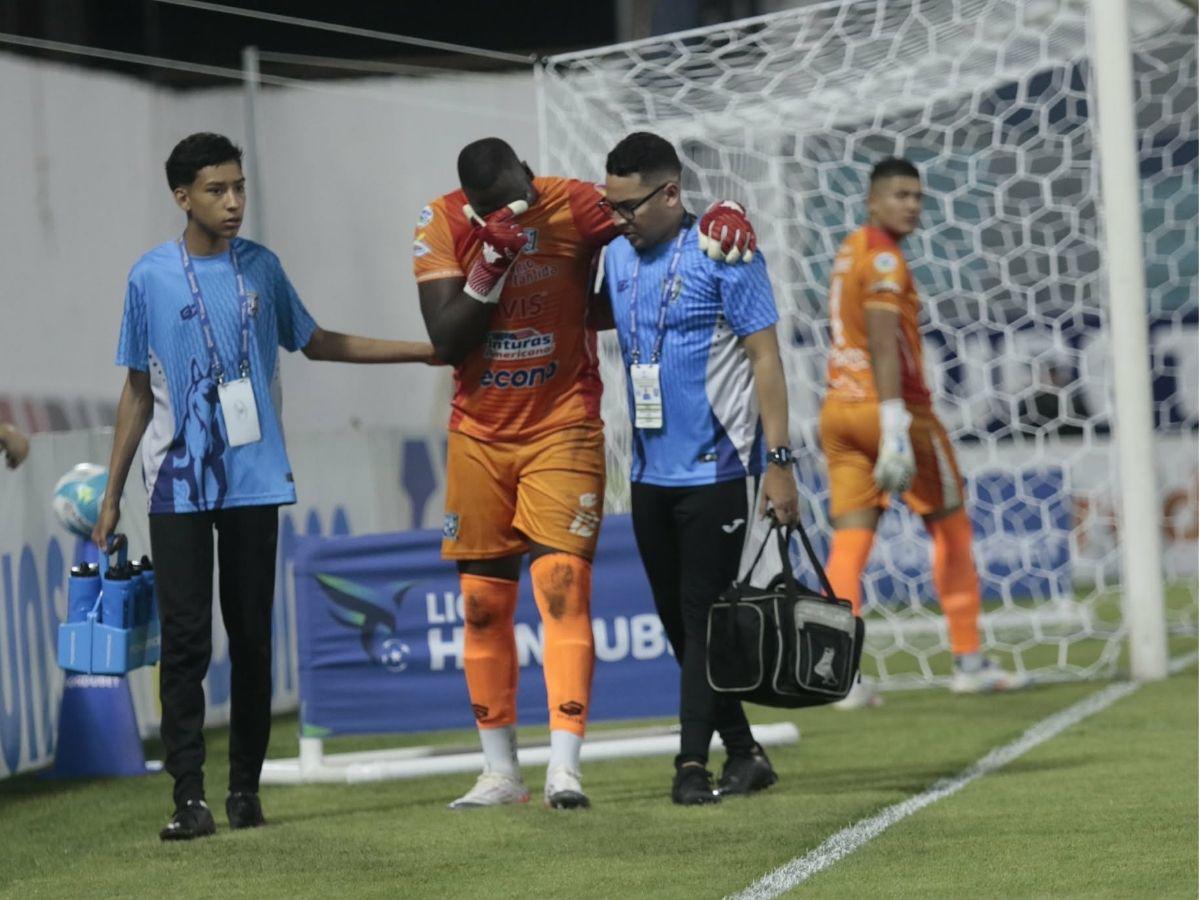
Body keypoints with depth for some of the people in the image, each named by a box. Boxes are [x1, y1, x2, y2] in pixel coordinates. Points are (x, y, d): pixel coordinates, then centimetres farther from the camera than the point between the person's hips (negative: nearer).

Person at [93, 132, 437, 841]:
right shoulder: (152, 277, 2)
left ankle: (246, 787, 11)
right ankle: (189, 795, -9)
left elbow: (315, 342, 22)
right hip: (179, 483, -2)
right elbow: (139, 391, 8)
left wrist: (418, 351, 19)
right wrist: (111, 495, 7)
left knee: (252, 635, 4)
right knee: (185, 637, -8)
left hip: (254, 480, 2)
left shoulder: (261, 268, 7)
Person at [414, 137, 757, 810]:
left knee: (563, 586, -15)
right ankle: (501, 773, 16)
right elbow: (447, 340, -15)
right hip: (480, 438, 2)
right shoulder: (443, 226, -9)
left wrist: (726, 217, -27)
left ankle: (565, 767, -17)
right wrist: (492, 260, -25)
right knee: (483, 605, 6)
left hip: (563, 431, -2)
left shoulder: (574, 206, -12)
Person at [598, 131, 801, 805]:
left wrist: (779, 462, -14)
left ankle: (694, 762, -5)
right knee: (678, 620, 8)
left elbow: (766, 358, -10)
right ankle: (743, 752, 16)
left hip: (715, 470, -7)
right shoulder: (618, 256, 9)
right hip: (650, 471, 7)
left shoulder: (723, 254, -10)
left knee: (704, 616, -6)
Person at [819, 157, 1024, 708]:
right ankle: (968, 662, 12)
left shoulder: (848, 251, 16)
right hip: (889, 408, -7)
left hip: (837, 409, 7)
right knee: (950, 528, 8)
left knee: (850, 539, -1)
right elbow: (883, 342, -22)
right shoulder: (883, 256, -11)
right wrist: (895, 429, -28)